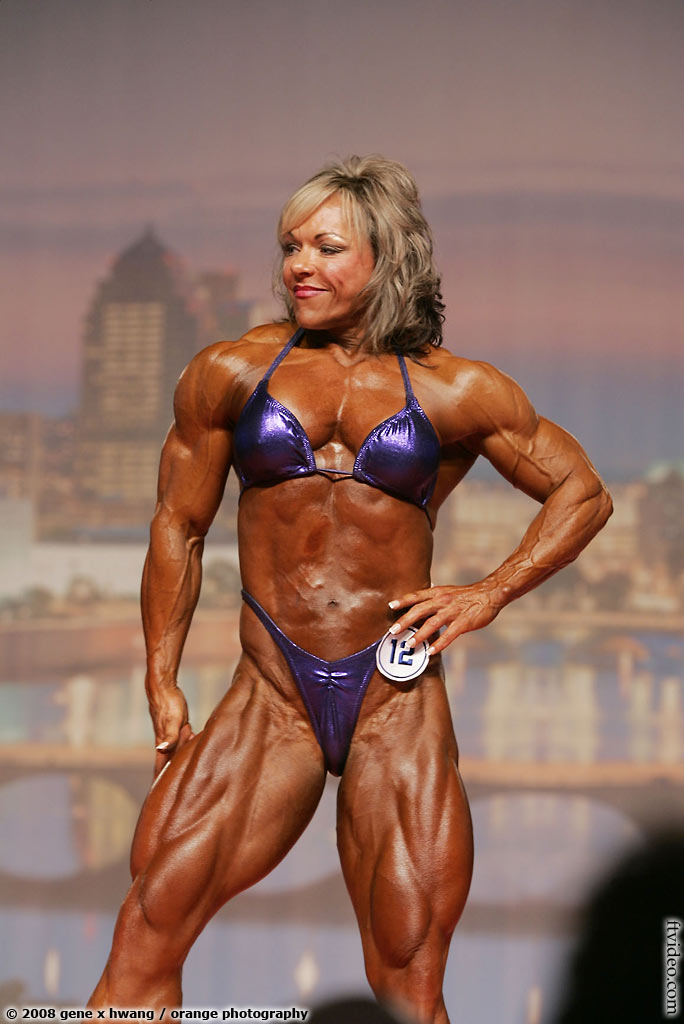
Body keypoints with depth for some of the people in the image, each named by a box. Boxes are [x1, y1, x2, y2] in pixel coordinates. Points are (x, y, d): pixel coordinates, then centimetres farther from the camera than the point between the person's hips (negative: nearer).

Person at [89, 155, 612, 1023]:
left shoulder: (453, 392, 5)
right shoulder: (232, 373, 7)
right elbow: (178, 527, 13)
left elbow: (582, 492, 14)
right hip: (272, 695, 1)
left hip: (398, 698, -1)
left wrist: (490, 595, 1)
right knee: (150, 926, -13)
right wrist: (162, 686, 8)